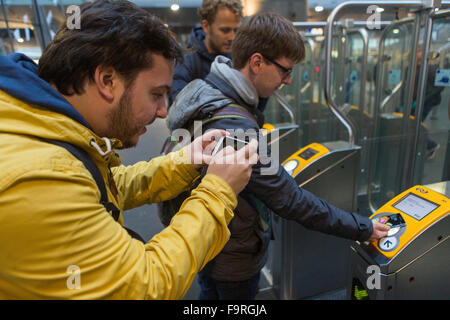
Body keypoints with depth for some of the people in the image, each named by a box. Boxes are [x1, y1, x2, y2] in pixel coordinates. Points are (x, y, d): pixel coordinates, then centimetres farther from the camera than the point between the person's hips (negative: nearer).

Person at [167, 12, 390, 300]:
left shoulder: (201, 90, -6)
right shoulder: (234, 129, -37)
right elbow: (290, 200, -30)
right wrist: (361, 229, -19)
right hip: (233, 257, -8)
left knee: (210, 293, 30)